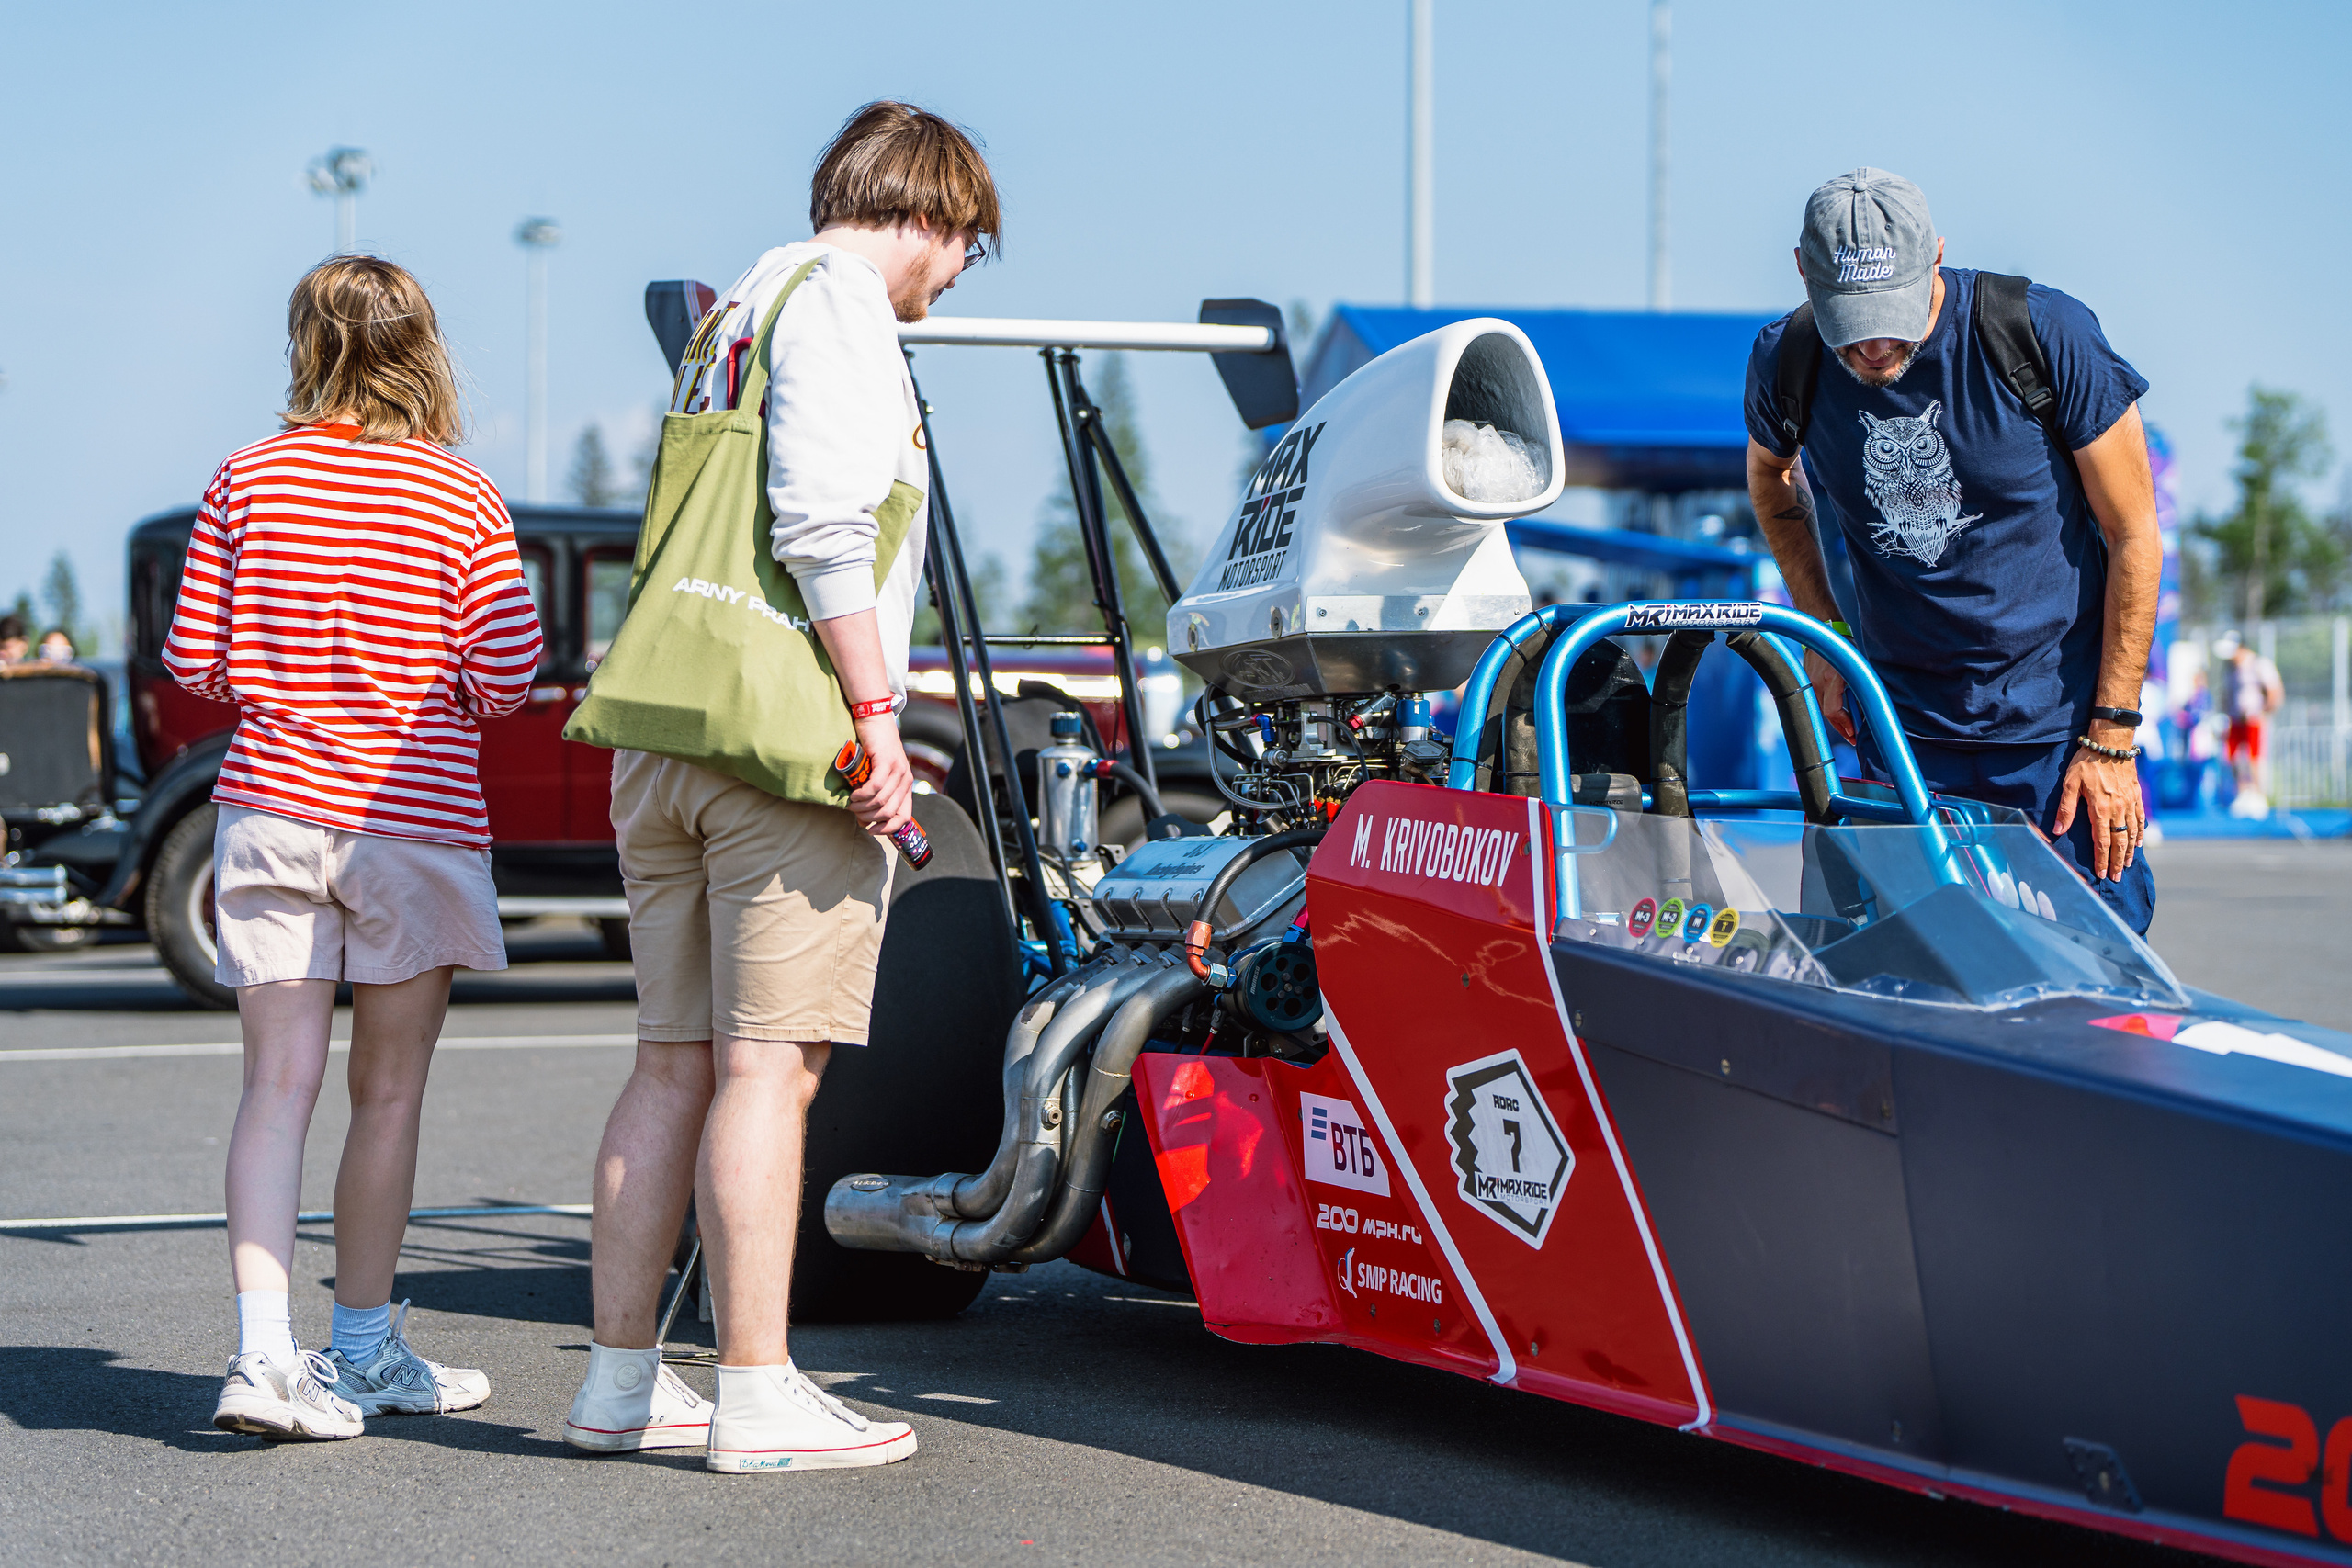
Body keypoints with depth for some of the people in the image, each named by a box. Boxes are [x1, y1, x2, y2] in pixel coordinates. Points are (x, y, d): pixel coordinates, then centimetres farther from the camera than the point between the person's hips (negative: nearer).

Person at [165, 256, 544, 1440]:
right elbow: (505, 677, -7)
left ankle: (265, 1355, -11)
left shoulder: (247, 480, 1)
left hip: (270, 810, 2)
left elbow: (194, 661, 2)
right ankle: (363, 1351, 20)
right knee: (388, 1094, 9)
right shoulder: (464, 499, -5)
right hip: (416, 822, -2)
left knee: (278, 1087, 1)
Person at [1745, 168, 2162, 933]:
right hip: (1904, 734, 2)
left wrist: (2111, 740, -8)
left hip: (2057, 728, -2)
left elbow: (2134, 535, -8)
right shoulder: (1785, 361, -7)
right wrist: (1822, 629, 9)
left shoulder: (2048, 334, -16)